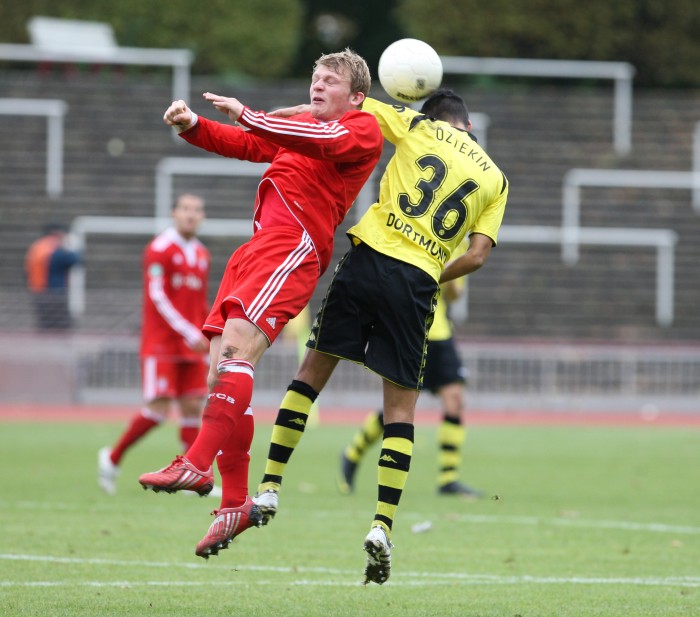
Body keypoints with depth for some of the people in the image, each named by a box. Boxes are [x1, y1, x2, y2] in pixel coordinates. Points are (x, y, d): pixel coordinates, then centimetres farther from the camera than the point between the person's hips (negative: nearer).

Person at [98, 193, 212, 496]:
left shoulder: (202, 255, 14)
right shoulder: (160, 249, -8)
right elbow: (157, 296, -16)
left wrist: (209, 341, 15)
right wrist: (188, 333, -22)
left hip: (192, 347, 7)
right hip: (161, 343, -7)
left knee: (193, 408, 0)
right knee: (159, 408, -12)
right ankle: (112, 457, 5)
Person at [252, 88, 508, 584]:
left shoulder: (419, 125, 12)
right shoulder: (495, 179, 14)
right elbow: (478, 255, 5)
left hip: (368, 259, -1)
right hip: (418, 282, 1)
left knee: (314, 370, 13)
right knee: (401, 404, 7)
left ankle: (270, 488, 11)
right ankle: (382, 526, -5)